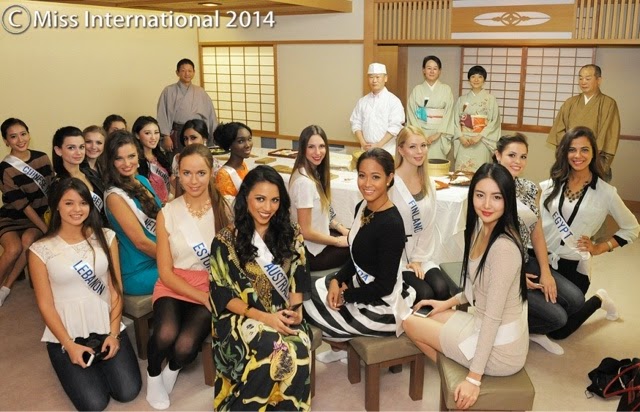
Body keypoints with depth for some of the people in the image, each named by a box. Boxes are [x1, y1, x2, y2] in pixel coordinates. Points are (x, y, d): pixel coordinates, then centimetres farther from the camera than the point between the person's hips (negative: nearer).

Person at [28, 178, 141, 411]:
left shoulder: (105, 237, 2)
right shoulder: (40, 250, -5)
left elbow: (116, 288, 1)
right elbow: (45, 304, -4)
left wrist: (113, 333, -7)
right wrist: (69, 345, -11)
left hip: (106, 325, 2)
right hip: (65, 333, -2)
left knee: (128, 392, -10)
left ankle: (100, 362, 20)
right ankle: (70, 363, 19)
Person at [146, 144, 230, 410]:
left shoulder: (226, 209, -3)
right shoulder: (167, 213, -1)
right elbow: (165, 272, -2)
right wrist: (202, 297, -14)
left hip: (213, 288, 0)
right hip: (174, 286, 1)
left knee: (185, 346, -26)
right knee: (166, 335, -30)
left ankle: (173, 369, 14)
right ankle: (153, 374, 7)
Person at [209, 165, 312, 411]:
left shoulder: (291, 235, 6)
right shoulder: (226, 240, -5)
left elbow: (297, 279, 12)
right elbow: (223, 295, -6)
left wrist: (295, 309, -8)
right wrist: (263, 317, -17)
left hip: (283, 316, 3)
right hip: (241, 317, -3)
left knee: (300, 350, -30)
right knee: (278, 352, -32)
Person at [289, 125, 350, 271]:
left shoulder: (315, 172, 2)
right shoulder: (304, 182, -26)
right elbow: (306, 232, -24)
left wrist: (340, 227, 2)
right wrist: (338, 241, -13)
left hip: (318, 236, 8)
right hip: (311, 251, -8)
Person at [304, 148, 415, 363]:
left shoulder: (391, 224, -27)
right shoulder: (362, 208, -1)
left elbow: (384, 286, -23)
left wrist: (345, 295, -12)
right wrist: (336, 281, -7)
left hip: (381, 307, -8)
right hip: (361, 286, 8)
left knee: (307, 308, 2)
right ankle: (344, 346, 26)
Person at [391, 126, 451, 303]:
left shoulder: (428, 184, 7)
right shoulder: (390, 183, -16)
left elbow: (429, 225, 6)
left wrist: (419, 258, -3)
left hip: (420, 253, 5)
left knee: (442, 290, -18)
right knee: (425, 294, -21)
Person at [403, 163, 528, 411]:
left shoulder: (504, 247, -27)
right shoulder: (482, 229, 1)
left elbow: (493, 317, -25)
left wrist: (474, 378, -21)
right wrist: (449, 303, 18)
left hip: (499, 348, -8)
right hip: (485, 328, 9)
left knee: (411, 324, 6)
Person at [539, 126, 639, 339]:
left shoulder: (605, 192, -7)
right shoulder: (551, 184, 1)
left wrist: (599, 248, -3)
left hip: (573, 268, -2)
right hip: (540, 261, 3)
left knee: (557, 331, 7)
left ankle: (598, 300, 32)